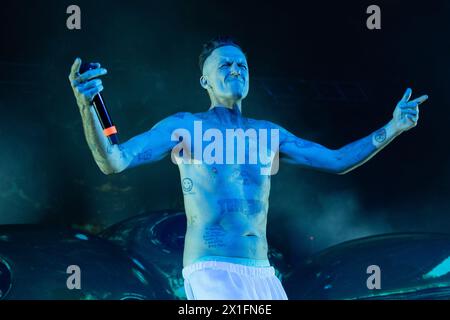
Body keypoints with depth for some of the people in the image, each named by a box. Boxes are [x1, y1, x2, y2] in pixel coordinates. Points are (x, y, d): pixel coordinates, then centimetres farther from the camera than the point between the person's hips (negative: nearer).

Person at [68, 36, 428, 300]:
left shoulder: (267, 133, 16)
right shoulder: (184, 126, 2)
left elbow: (336, 161, 22)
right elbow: (113, 162, -7)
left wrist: (393, 127, 14)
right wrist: (87, 107, -24)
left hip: (263, 275, 6)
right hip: (211, 272, -6)